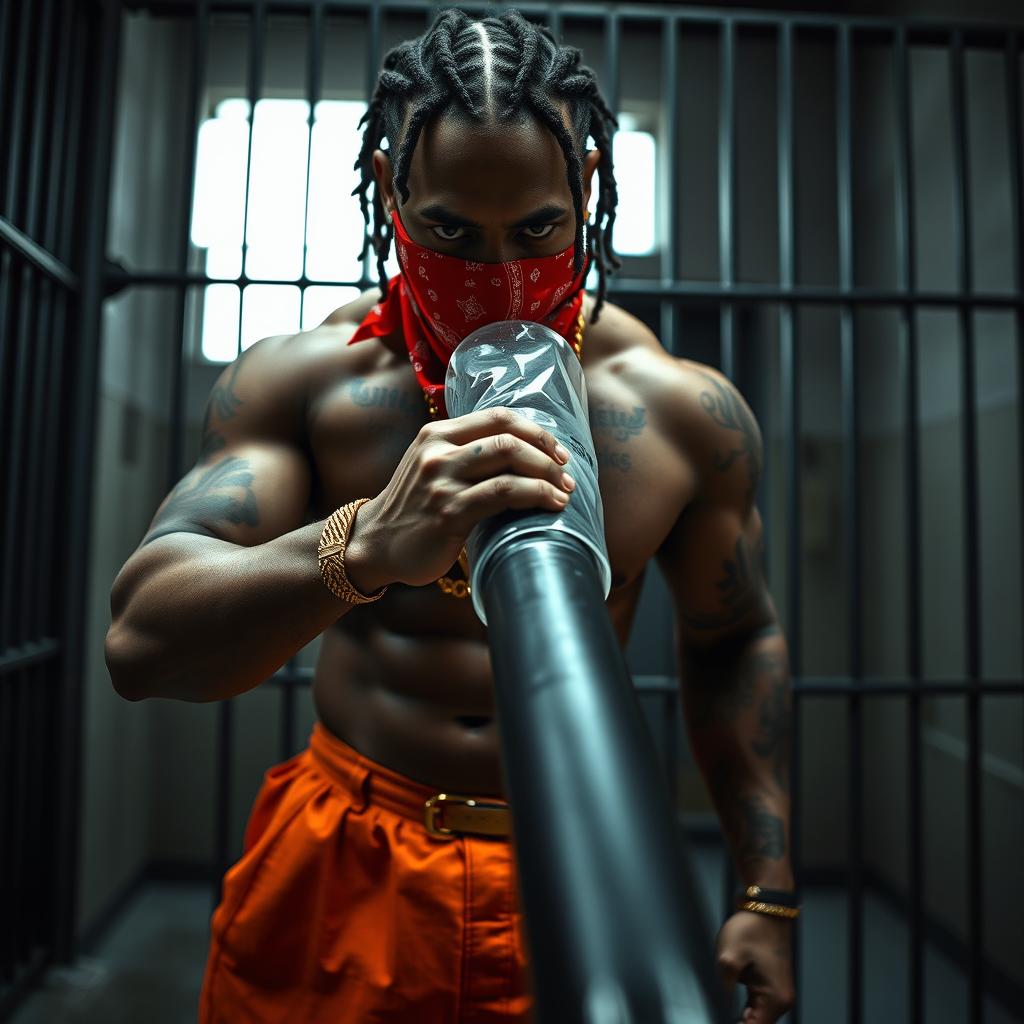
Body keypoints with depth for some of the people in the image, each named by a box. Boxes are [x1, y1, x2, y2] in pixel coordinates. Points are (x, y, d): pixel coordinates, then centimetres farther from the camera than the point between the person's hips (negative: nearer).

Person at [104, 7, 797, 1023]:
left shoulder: (686, 412, -9)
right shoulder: (297, 379, -12)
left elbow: (733, 642, 4)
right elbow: (140, 642, -21)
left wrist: (768, 894, 4)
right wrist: (367, 547, -41)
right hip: (338, 876, 1)